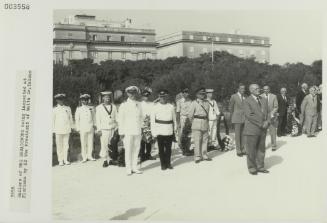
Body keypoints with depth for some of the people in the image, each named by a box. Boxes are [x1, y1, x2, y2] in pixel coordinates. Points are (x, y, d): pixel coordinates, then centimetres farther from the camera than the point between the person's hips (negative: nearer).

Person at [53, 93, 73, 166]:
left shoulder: (68, 108, 9)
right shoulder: (54, 110, 2)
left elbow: (70, 118, 14)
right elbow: (52, 120, 3)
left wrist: (71, 127, 11)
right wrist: (53, 129, 0)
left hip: (67, 130, 2)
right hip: (58, 130, -2)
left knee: (66, 145, 4)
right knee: (59, 146, 1)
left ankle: (65, 159, 12)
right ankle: (60, 160, 8)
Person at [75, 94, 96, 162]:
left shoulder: (91, 108, 9)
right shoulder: (79, 109, 3)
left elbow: (94, 117, 14)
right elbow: (77, 119, 5)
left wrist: (94, 125, 9)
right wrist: (78, 128, 2)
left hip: (91, 128, 2)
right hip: (83, 128, -2)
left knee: (90, 142, 4)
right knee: (83, 143, 0)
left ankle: (89, 156, 14)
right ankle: (84, 157, 8)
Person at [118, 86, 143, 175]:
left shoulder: (139, 104, 10)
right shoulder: (124, 105, -3)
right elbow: (120, 119, -3)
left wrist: (140, 126, 12)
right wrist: (121, 132, -6)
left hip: (137, 131, 4)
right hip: (127, 132, -4)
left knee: (136, 149, 6)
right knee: (128, 150, -2)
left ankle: (134, 167, 15)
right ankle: (129, 169, 5)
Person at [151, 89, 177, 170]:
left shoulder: (171, 106, 6)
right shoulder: (155, 107, 0)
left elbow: (174, 118, 14)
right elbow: (152, 120, 1)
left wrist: (175, 128, 14)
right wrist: (154, 132, -4)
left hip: (169, 131, 2)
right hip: (159, 131, -2)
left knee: (168, 148, 7)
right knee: (161, 148, 3)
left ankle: (168, 163, 21)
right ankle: (163, 164, 13)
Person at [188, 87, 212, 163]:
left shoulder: (207, 103, 11)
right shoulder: (194, 103, -4)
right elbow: (190, 115, -2)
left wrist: (207, 123, 15)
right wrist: (193, 123, 6)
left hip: (205, 123, 5)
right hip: (197, 123, -5)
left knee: (205, 140, 9)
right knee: (197, 141, -4)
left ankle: (204, 155, 19)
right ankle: (197, 157, 1)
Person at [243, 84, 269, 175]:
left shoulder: (263, 100, 14)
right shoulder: (247, 101, -7)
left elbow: (267, 113, 15)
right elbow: (249, 115, -15)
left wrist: (266, 122, -5)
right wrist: (261, 124, -15)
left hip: (262, 129, 6)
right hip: (252, 129, -6)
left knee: (261, 149, 9)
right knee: (251, 150, 1)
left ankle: (260, 166, 18)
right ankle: (252, 168, 10)